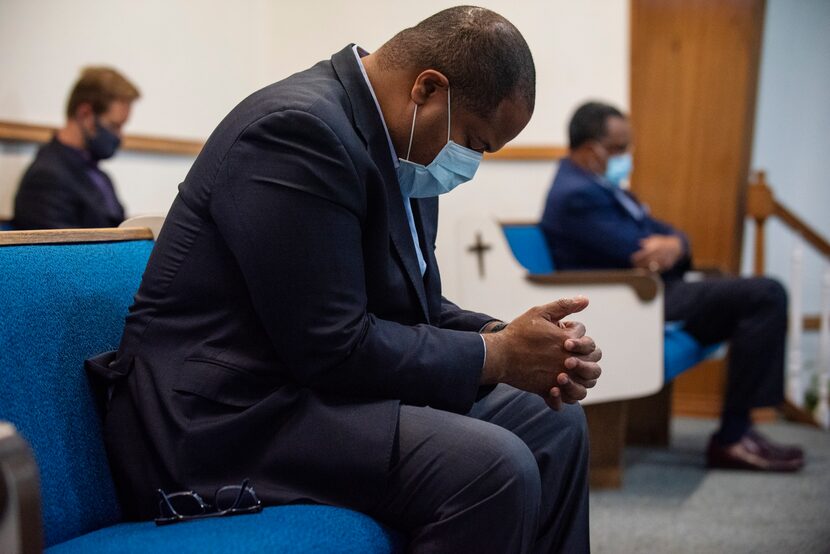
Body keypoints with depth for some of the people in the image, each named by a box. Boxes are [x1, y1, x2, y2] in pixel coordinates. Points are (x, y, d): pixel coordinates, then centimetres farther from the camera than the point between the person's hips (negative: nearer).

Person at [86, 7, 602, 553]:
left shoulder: (394, 144, 8)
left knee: (553, 424, 10)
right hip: (227, 415, -10)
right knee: (493, 466, -27)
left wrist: (517, 342, -4)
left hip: (318, 384, 10)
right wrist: (499, 355, -15)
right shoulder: (301, 129, -21)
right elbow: (335, 349, -24)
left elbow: (412, 305, 14)